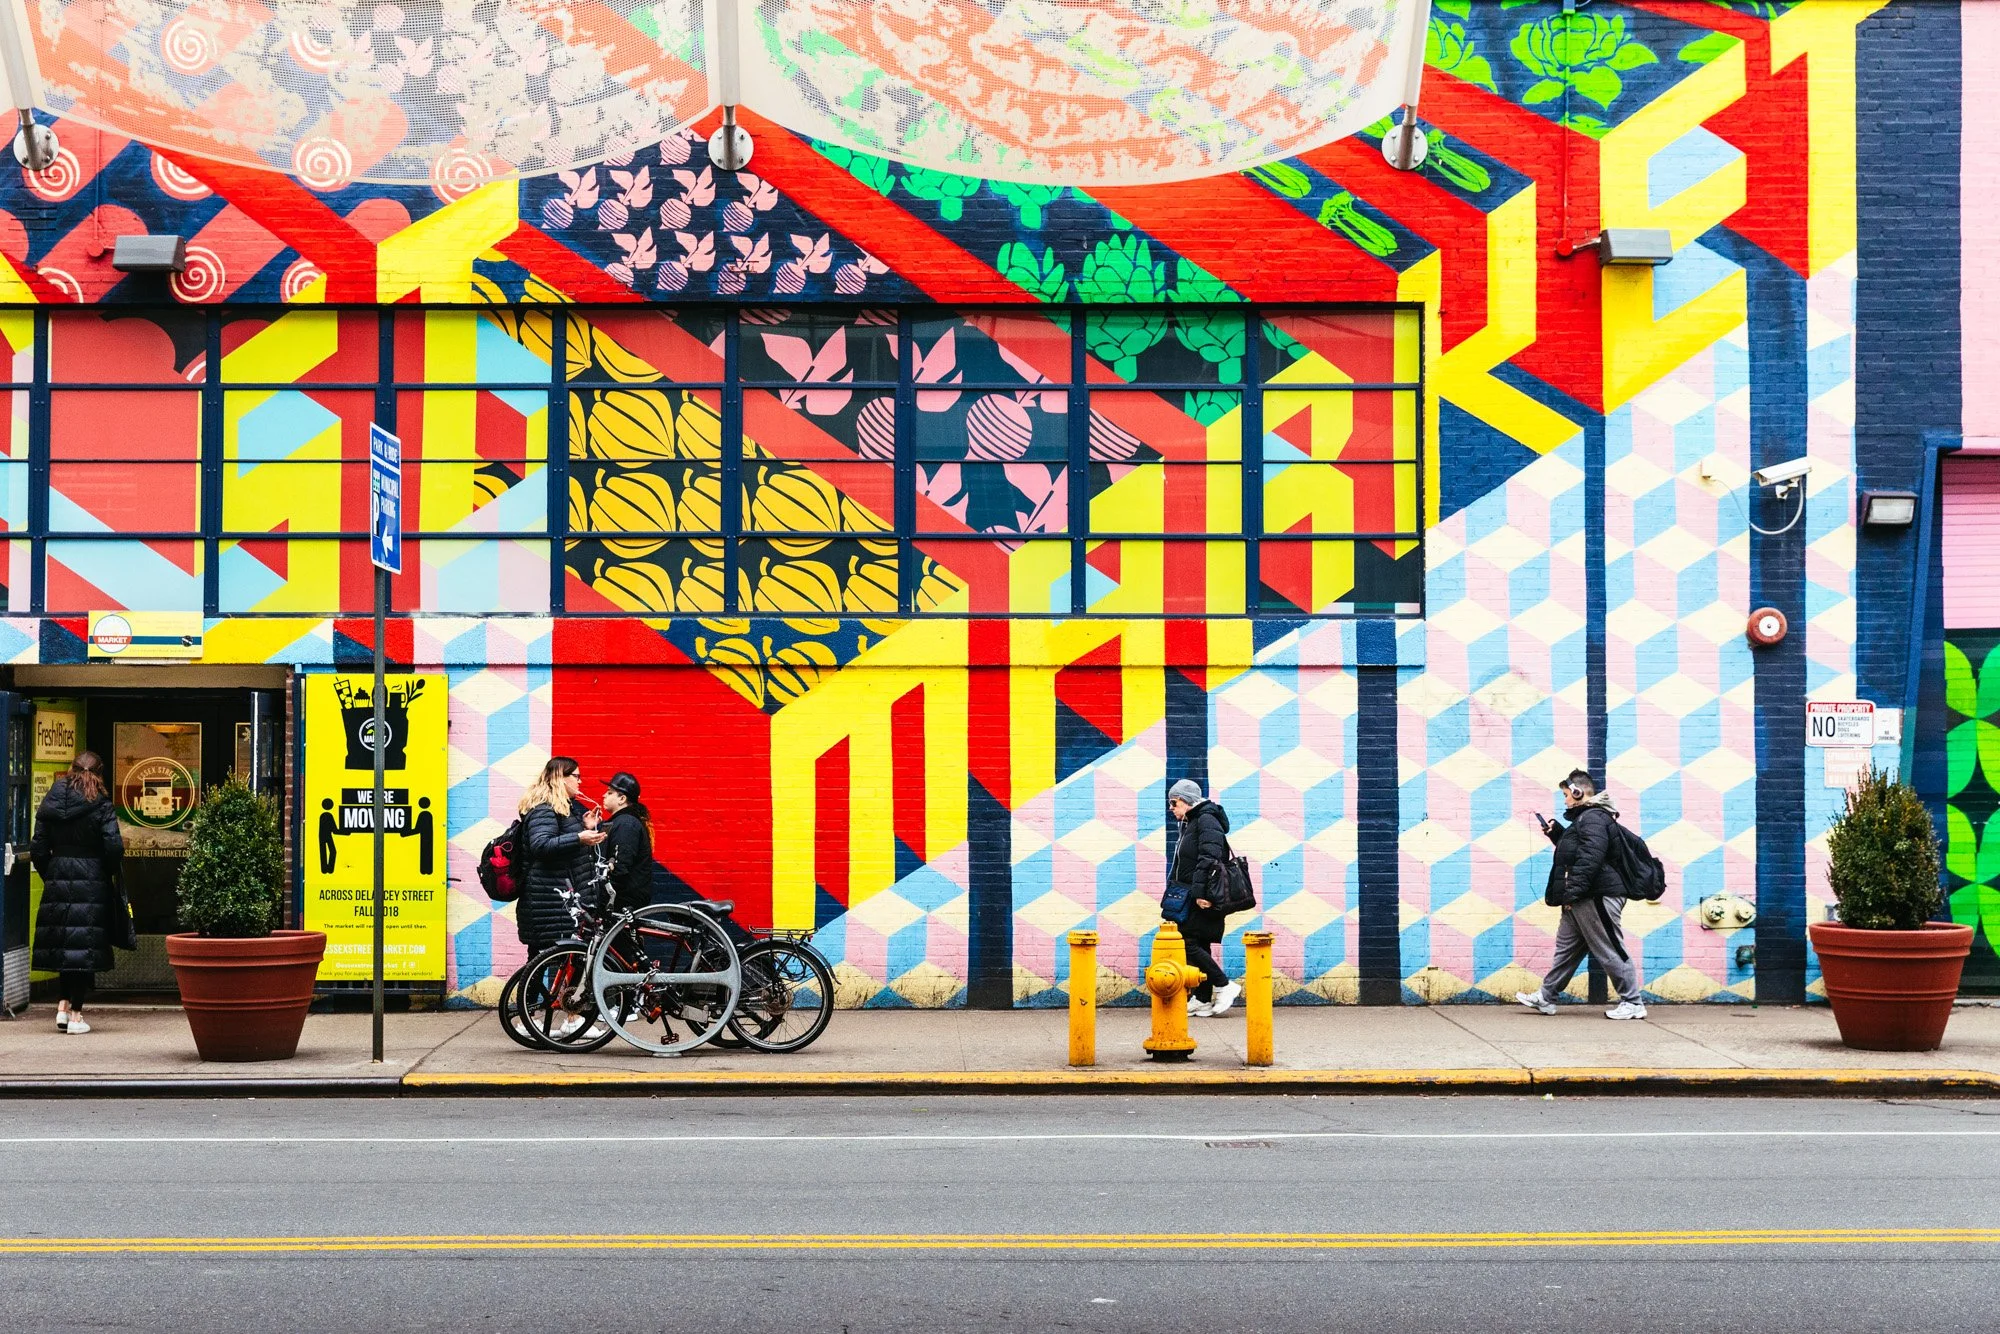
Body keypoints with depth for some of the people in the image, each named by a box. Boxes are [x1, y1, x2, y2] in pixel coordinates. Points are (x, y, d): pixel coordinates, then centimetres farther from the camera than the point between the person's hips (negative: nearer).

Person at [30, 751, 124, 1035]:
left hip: (57, 882, 4)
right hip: (91, 883, -4)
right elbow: (114, 848, -13)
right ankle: (75, 1014, 1)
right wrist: (110, 873, 5)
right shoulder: (102, 806, -8)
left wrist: (50, 876, 15)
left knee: (63, 945, 16)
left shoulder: (49, 804, 5)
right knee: (85, 947, 1)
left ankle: (63, 1005, 10)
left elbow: (38, 849, 3)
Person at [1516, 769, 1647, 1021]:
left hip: (1597, 899, -11)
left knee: (1610, 951, -7)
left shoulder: (1593, 818, -15)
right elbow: (1574, 850, 33)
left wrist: (1573, 891, -25)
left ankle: (1632, 1003, -3)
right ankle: (1546, 998, 21)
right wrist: (1556, 832, 21)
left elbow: (1590, 858, -25)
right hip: (1582, 900, 11)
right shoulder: (1584, 818, 20)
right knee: (1566, 947, 15)